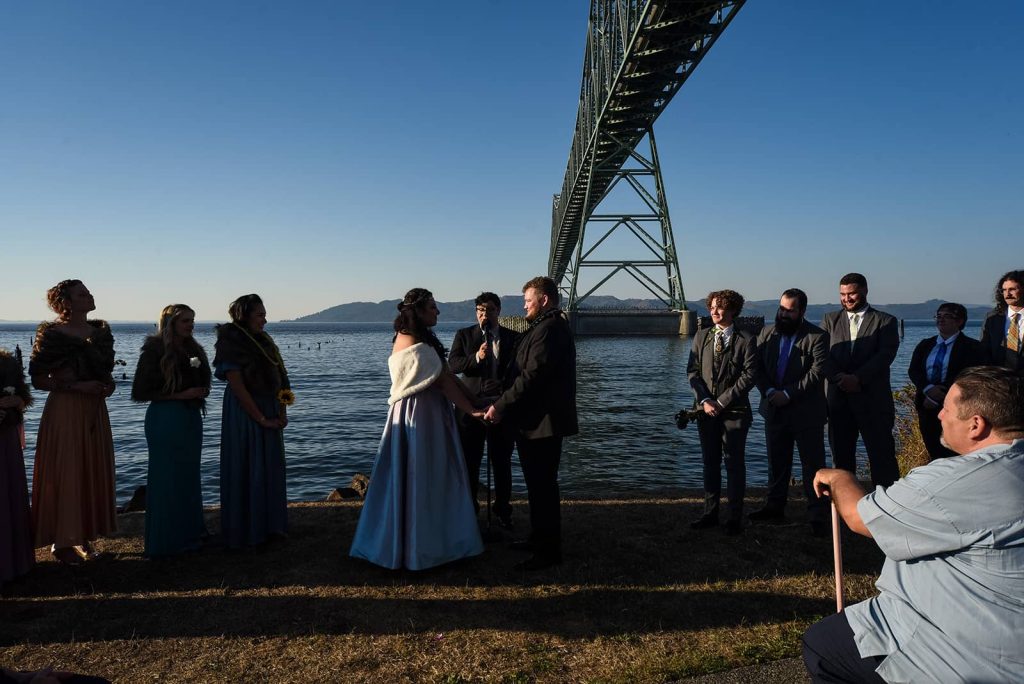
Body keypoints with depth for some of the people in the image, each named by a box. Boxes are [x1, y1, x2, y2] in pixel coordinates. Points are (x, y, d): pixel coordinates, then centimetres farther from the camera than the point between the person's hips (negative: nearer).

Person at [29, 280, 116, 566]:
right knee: (65, 474, -2)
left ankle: (84, 536, 19)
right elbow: (37, 380, -8)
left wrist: (108, 384, 1)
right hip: (64, 411, -6)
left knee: (95, 473, 8)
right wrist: (76, 386, -18)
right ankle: (61, 542, 11)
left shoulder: (100, 330, 9)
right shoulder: (51, 333, -7)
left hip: (95, 411, 6)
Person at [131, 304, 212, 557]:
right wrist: (180, 395, -16)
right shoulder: (155, 349, -9)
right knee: (167, 477, -2)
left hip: (191, 417, 8)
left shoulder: (193, 349, 12)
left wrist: (201, 392, 3)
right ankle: (167, 540, 9)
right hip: (166, 419, -8)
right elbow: (141, 391, -12)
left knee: (189, 475, 13)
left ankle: (189, 533, 24)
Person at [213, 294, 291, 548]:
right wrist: (261, 419, -16)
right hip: (244, 413, -7)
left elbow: (280, 378, 9)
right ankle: (245, 531, 13)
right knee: (246, 471, 1)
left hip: (271, 412, 7)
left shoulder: (265, 340, 10)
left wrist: (282, 413, -2)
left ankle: (270, 525, 23)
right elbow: (237, 386, -17)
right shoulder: (230, 344, -11)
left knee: (272, 469, 11)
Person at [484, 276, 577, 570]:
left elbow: (531, 376, -24)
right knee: (539, 483, 19)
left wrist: (501, 406, -17)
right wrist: (504, 405, 14)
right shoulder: (550, 327, 17)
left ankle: (549, 551, 8)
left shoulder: (548, 329, -17)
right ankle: (540, 538, 32)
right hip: (538, 419, 11)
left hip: (543, 421, -11)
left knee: (542, 485, -2)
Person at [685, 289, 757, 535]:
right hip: (706, 409, 4)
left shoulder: (746, 340, -2)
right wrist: (704, 400, -7)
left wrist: (722, 402, -13)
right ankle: (710, 513, 18)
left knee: (734, 464, 1)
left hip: (734, 411, -4)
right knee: (710, 463, 9)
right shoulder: (701, 336, 10)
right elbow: (692, 371, 6)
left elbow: (749, 375, -9)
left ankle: (735, 518, 9)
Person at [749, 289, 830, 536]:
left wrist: (788, 394, -18)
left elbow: (817, 372, -15)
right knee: (777, 462, 14)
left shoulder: (817, 337, -7)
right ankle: (774, 507, 25)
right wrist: (769, 391, -11)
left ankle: (817, 516, 9)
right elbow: (758, 367, 5)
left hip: (806, 412, -4)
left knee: (813, 465, 2)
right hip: (774, 410, 5)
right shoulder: (767, 334, 8)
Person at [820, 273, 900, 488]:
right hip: (838, 398, 3)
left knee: (882, 455, -1)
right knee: (841, 455, 8)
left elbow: (886, 354, -7)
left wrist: (858, 378, -18)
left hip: (873, 398, -2)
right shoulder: (830, 320, 13)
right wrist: (839, 378, -14)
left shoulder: (885, 321, 6)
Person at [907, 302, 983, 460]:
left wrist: (938, 398, -16)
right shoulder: (925, 345, 15)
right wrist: (928, 388, -16)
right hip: (927, 407, 5)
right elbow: (913, 371, 4)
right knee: (934, 453, 7)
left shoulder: (971, 347, 0)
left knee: (952, 457, -5)